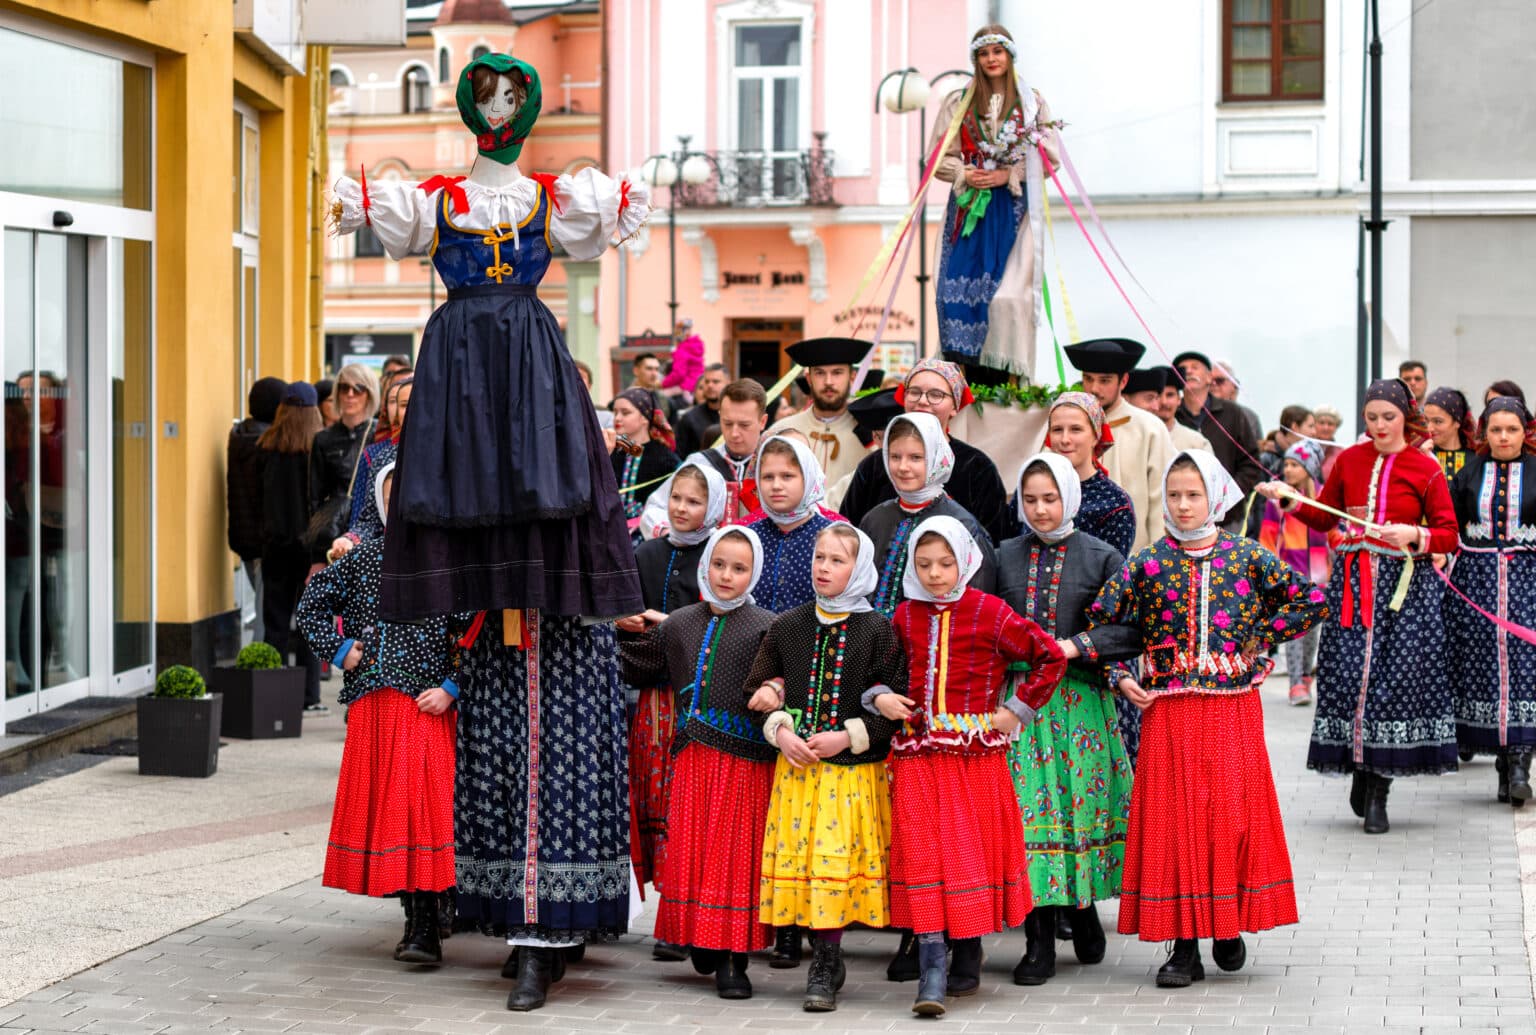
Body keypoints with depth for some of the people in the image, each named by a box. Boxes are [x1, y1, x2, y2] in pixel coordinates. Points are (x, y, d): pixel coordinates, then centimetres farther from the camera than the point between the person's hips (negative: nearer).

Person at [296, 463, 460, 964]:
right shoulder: (363, 557, 8)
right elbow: (311, 604, 17)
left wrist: (452, 688, -11)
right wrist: (340, 651, 7)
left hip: (428, 704, -4)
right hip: (373, 704, 4)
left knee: (424, 803, -11)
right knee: (379, 804, 6)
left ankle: (425, 927, -12)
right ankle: (413, 914, 18)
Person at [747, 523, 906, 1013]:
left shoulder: (877, 631, -4)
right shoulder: (786, 627, 6)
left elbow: (896, 704, -4)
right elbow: (761, 692, 13)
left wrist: (849, 736, -12)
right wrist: (780, 730, -4)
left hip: (854, 767, -3)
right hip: (796, 765, 3)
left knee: (835, 859, -9)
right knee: (796, 856, 1)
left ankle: (824, 967, 0)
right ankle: (826, 959, 15)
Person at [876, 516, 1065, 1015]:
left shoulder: (990, 613, -3)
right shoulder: (905, 616, 8)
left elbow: (1051, 657, -1)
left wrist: (1016, 710, -4)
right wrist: (879, 698, 1)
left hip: (977, 753, -2)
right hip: (917, 754, 2)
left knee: (973, 852, 5)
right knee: (922, 855, -6)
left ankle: (968, 961, 20)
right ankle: (931, 972, -7)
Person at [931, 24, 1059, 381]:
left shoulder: (1033, 103, 6)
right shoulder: (957, 103, 10)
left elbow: (1048, 159, 2)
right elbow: (938, 156, 9)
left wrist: (1008, 175, -10)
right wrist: (965, 174, -9)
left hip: (1014, 209, -2)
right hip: (968, 208, 2)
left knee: (1009, 293, -12)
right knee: (958, 288, -8)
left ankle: (1004, 374, -6)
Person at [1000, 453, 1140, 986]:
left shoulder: (1101, 557, 2)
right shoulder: (1005, 557, 10)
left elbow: (1135, 628, -4)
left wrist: (1077, 646, -14)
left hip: (1078, 697, -1)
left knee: (1080, 799, 0)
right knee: (1028, 808, -4)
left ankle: (1083, 907, 25)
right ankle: (1039, 943, -1)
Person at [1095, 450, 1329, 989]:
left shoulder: (1247, 557, 2)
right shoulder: (1148, 563, 2)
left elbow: (1313, 601, 2)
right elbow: (1103, 620, 7)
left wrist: (1259, 640, -2)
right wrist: (1120, 676, -3)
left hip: (1233, 708, 0)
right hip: (1168, 712, 0)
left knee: (1234, 814, 1)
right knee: (1173, 818, -1)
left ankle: (1229, 927, 19)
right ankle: (1184, 945, 4)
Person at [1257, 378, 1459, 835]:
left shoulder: (1426, 469, 1)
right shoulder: (1349, 460, 10)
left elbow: (1448, 535, 1)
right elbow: (1324, 516, 20)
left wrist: (1415, 535, -17)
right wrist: (1289, 499, 5)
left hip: (1404, 583, -2)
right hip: (1352, 582, 3)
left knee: (1396, 677, -6)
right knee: (1348, 673, -5)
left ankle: (1378, 789, 1)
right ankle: (1359, 768, 13)